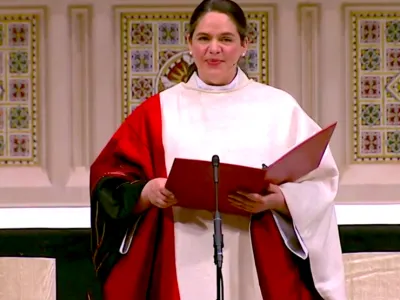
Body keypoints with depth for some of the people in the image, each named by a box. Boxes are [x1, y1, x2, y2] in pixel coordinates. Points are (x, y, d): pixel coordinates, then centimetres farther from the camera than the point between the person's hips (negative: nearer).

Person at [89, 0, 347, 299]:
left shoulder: (280, 108, 7)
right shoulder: (158, 111, 9)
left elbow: (318, 186, 3)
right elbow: (108, 181, 6)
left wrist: (278, 200, -15)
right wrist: (146, 192, -14)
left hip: (258, 270, 0)